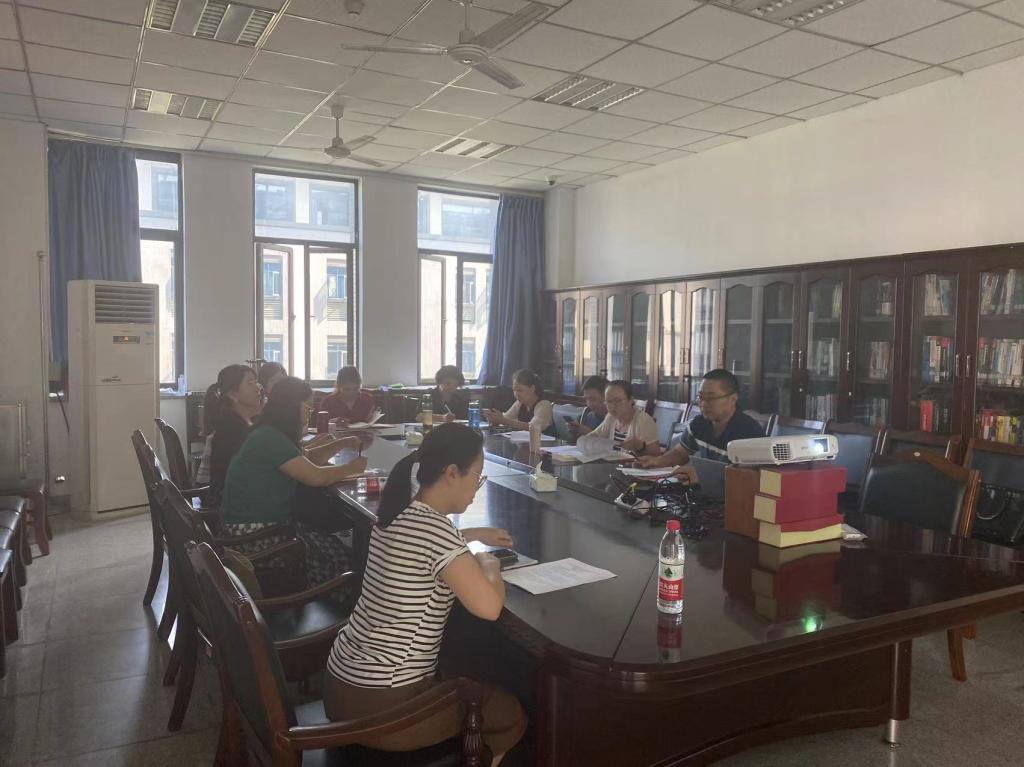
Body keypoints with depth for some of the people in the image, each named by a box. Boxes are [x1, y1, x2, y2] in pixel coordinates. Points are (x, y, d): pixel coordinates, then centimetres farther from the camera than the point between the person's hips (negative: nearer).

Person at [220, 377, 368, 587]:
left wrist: (342, 443, 13)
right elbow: (316, 477, -23)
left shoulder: (271, 434, 10)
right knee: (335, 554, -9)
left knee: (334, 541, 4)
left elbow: (305, 461, 23)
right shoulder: (270, 439, -21)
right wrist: (351, 468, -7)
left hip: (267, 522, 10)